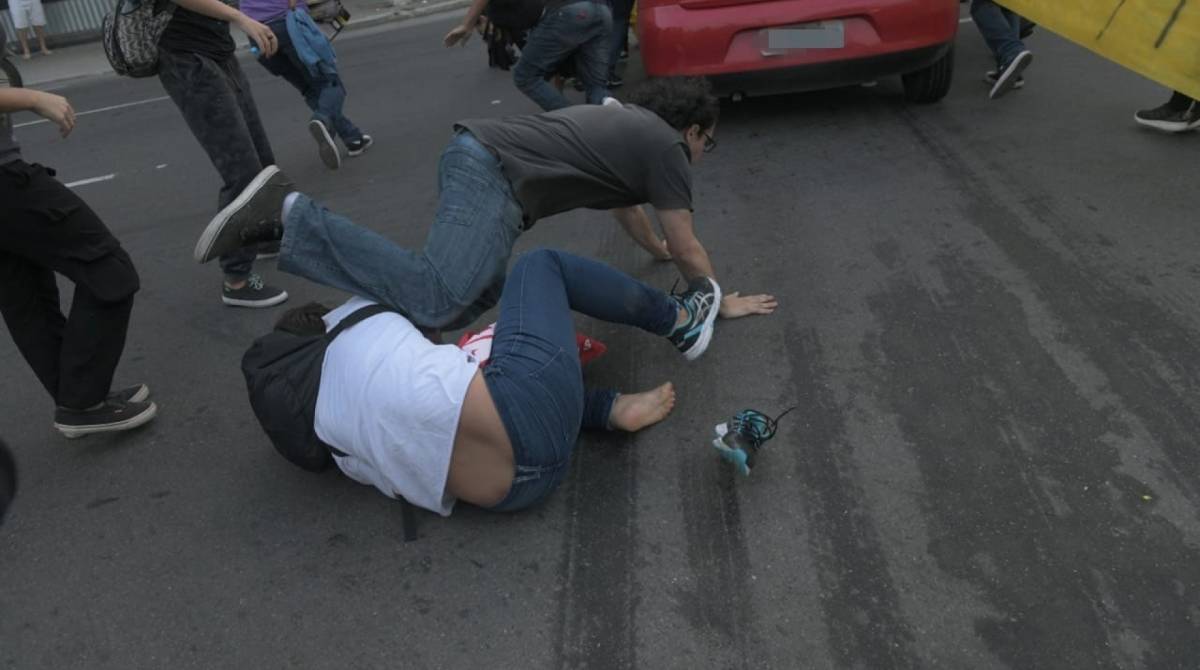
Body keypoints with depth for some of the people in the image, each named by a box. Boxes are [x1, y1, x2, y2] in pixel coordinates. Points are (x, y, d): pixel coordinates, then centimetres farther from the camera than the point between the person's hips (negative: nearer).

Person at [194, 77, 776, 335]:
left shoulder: (629, 126, 31)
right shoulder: (666, 148, 5)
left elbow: (624, 205, 48)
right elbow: (689, 251, 11)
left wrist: (656, 248, 62)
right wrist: (721, 302, 27)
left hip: (476, 157, 10)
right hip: (492, 171, -10)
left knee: (474, 296, 5)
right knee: (438, 303, -26)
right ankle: (289, 216, -21)